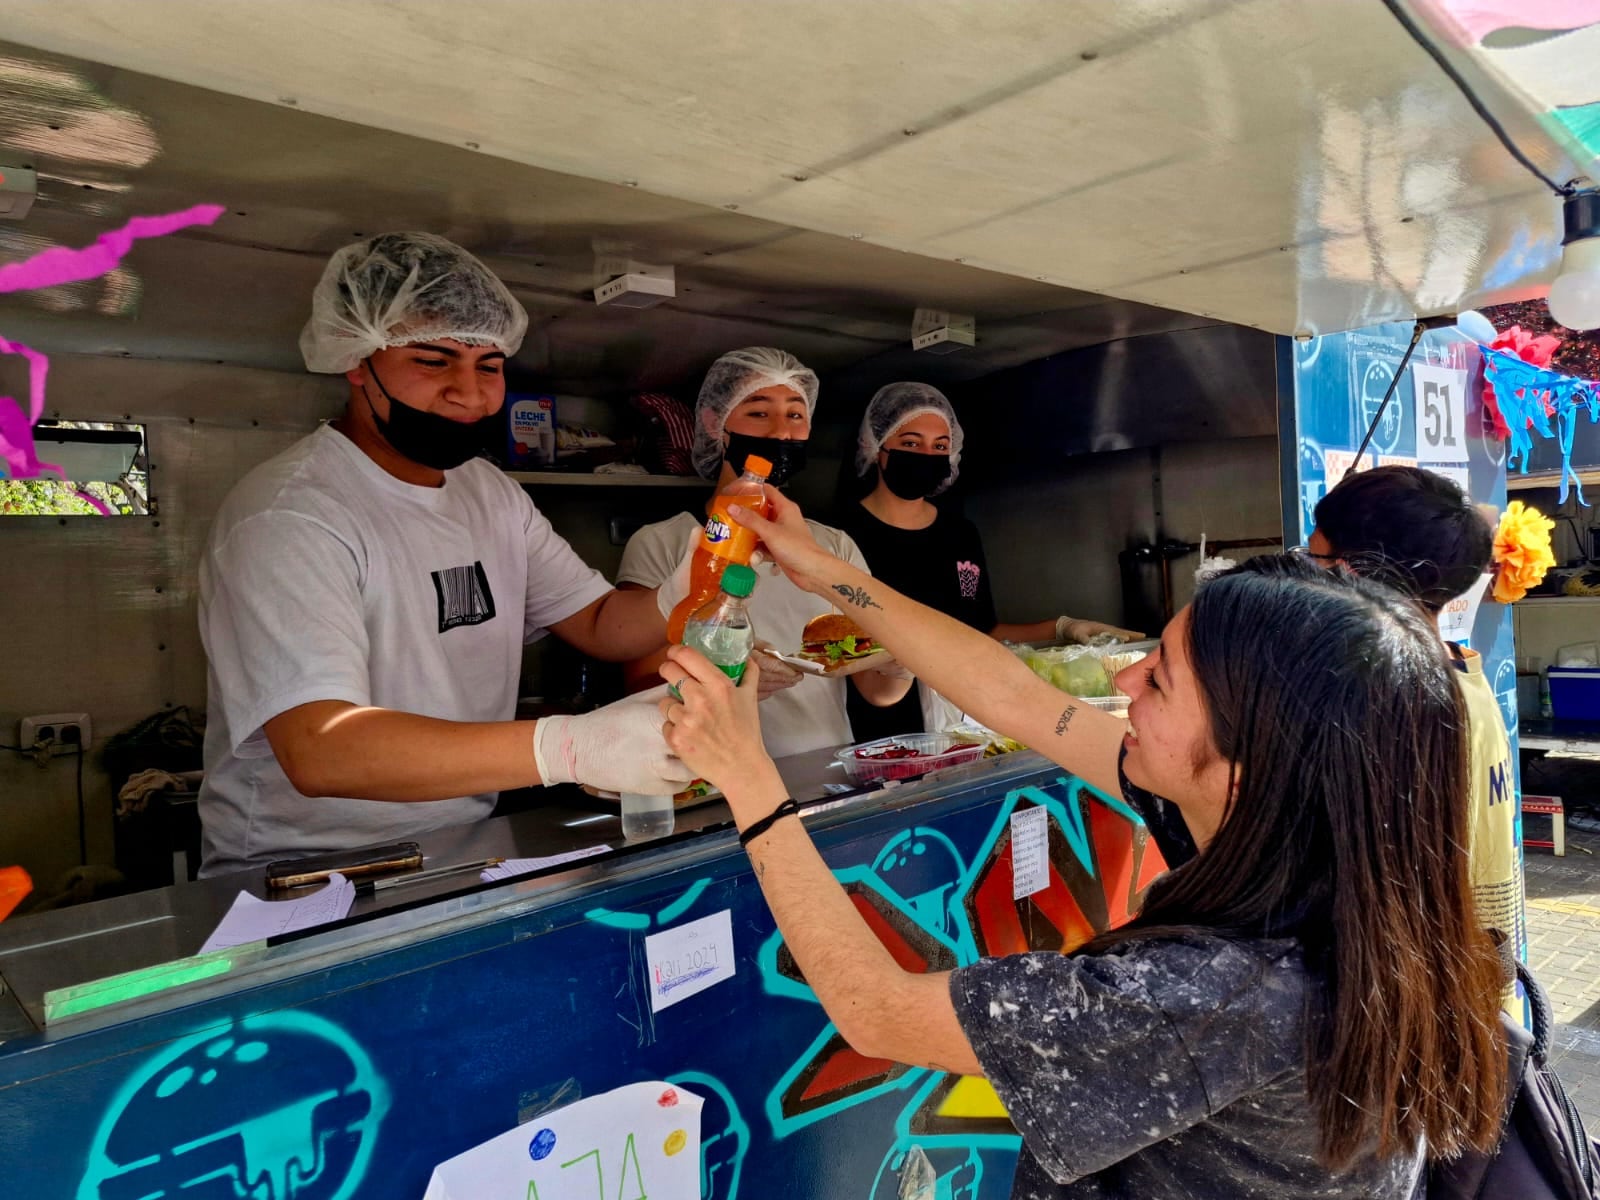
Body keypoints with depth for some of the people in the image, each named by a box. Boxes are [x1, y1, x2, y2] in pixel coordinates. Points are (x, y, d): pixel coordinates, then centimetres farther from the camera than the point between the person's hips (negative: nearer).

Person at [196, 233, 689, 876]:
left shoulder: (491, 492, 9)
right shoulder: (289, 515, -18)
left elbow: (602, 624, 8)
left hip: (464, 859, 7)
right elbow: (319, 750, -30)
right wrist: (565, 746, -41)